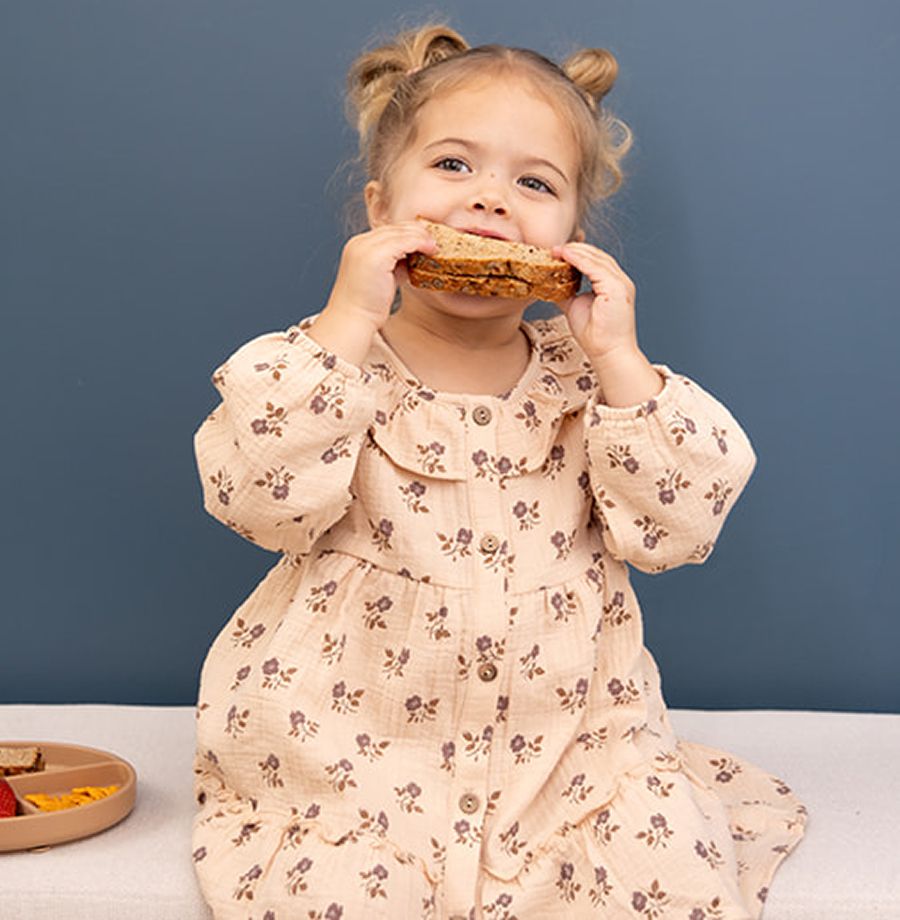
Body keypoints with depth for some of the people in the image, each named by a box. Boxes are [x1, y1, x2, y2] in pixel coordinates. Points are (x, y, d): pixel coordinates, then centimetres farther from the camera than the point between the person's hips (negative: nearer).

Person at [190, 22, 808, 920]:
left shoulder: (589, 376, 3)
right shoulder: (330, 361, -2)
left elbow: (676, 527, -6)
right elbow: (258, 499, -17)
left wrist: (618, 356, -15)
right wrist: (345, 323, -21)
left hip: (569, 737, 2)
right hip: (353, 742, -1)